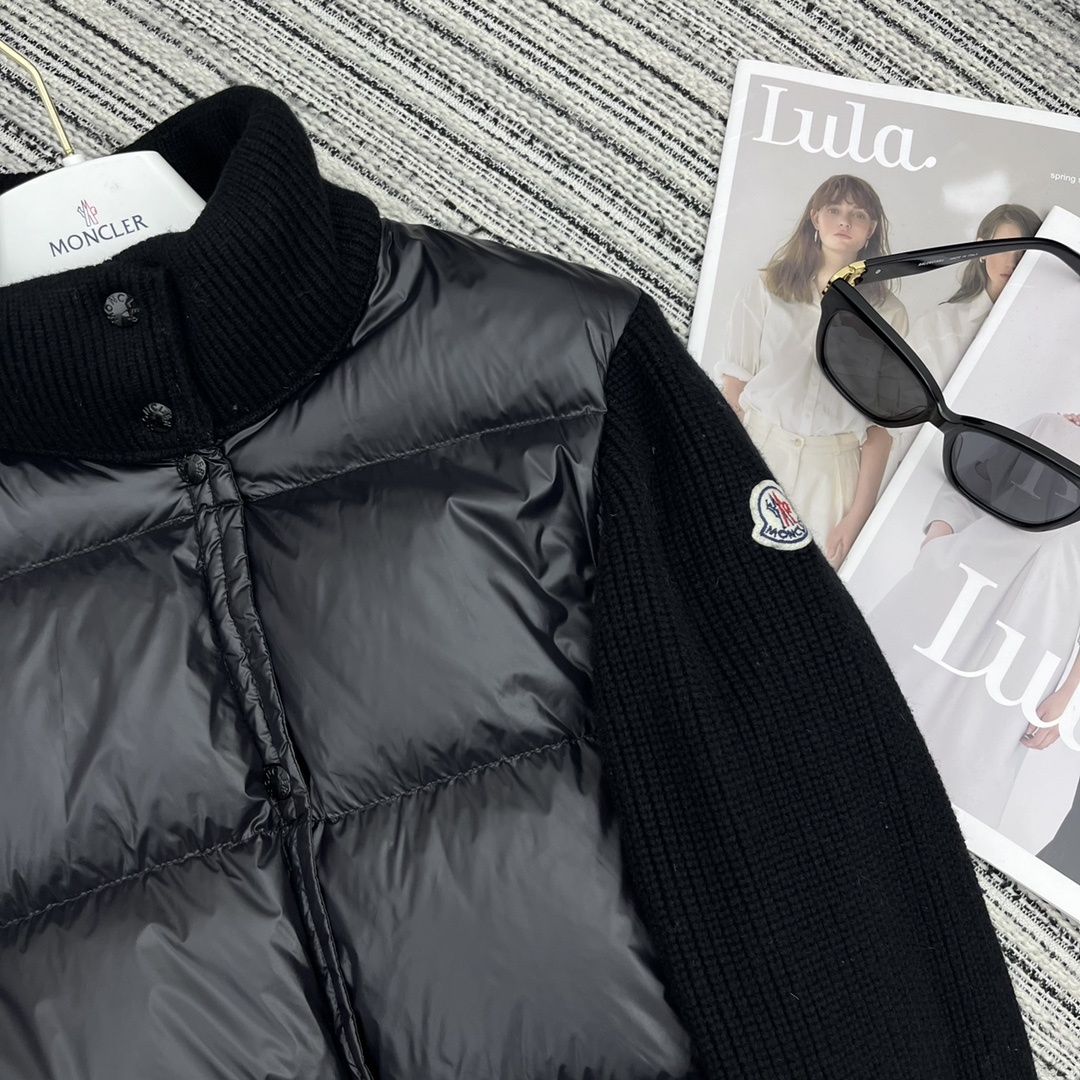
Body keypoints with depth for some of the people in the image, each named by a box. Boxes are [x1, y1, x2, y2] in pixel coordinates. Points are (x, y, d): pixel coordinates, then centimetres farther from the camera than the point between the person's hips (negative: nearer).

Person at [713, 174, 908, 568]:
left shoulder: (887, 314, 5)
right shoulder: (764, 288, 5)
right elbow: (734, 383, 2)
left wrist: (858, 514, -3)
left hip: (831, 473, 0)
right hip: (757, 453, 0)